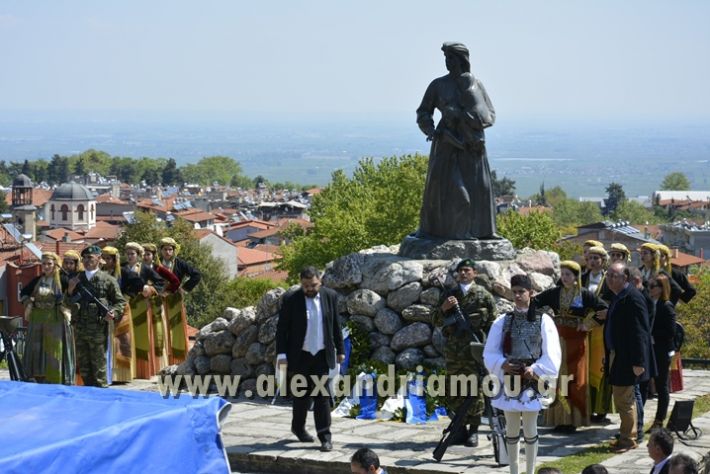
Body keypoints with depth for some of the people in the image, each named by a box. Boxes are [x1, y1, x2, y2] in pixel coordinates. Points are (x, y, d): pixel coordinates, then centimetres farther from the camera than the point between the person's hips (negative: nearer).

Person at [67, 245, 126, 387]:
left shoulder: (108, 280, -1)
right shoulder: (78, 279, 14)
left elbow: (120, 302, 3)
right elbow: (69, 303, 20)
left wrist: (113, 313, -15)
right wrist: (70, 290, 1)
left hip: (99, 328, -5)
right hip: (80, 328, 5)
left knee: (99, 364, -3)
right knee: (83, 365, 11)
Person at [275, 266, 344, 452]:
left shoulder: (330, 296, 0)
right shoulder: (290, 300, -7)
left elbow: (336, 325, 9)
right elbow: (282, 329, -5)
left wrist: (340, 350, 10)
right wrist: (282, 354, -10)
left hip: (322, 355, 1)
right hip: (300, 355, -1)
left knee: (322, 395, -4)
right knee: (302, 394, 9)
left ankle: (325, 437, -3)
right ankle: (298, 428, 32)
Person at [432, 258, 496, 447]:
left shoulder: (484, 296, 2)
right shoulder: (449, 296, 14)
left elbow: (492, 324, 2)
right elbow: (436, 322, 13)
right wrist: (443, 308, -7)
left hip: (475, 351, -4)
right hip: (453, 351, 4)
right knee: (453, 393, 6)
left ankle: (473, 431, 5)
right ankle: (460, 428, 17)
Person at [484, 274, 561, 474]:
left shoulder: (543, 321, -3)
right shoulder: (503, 321, 4)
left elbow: (551, 355, -3)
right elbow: (490, 353, 6)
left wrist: (535, 369, -14)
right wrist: (502, 364, -11)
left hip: (531, 381, -2)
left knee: (530, 428, 2)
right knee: (511, 428, 8)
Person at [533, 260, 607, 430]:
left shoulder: (585, 294, -5)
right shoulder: (554, 293, 4)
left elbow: (604, 309, -4)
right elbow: (534, 302, 2)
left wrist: (588, 324, -8)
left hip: (576, 340, -3)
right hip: (558, 339, 3)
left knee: (575, 379, 1)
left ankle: (574, 419, 6)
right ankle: (560, 418, 9)